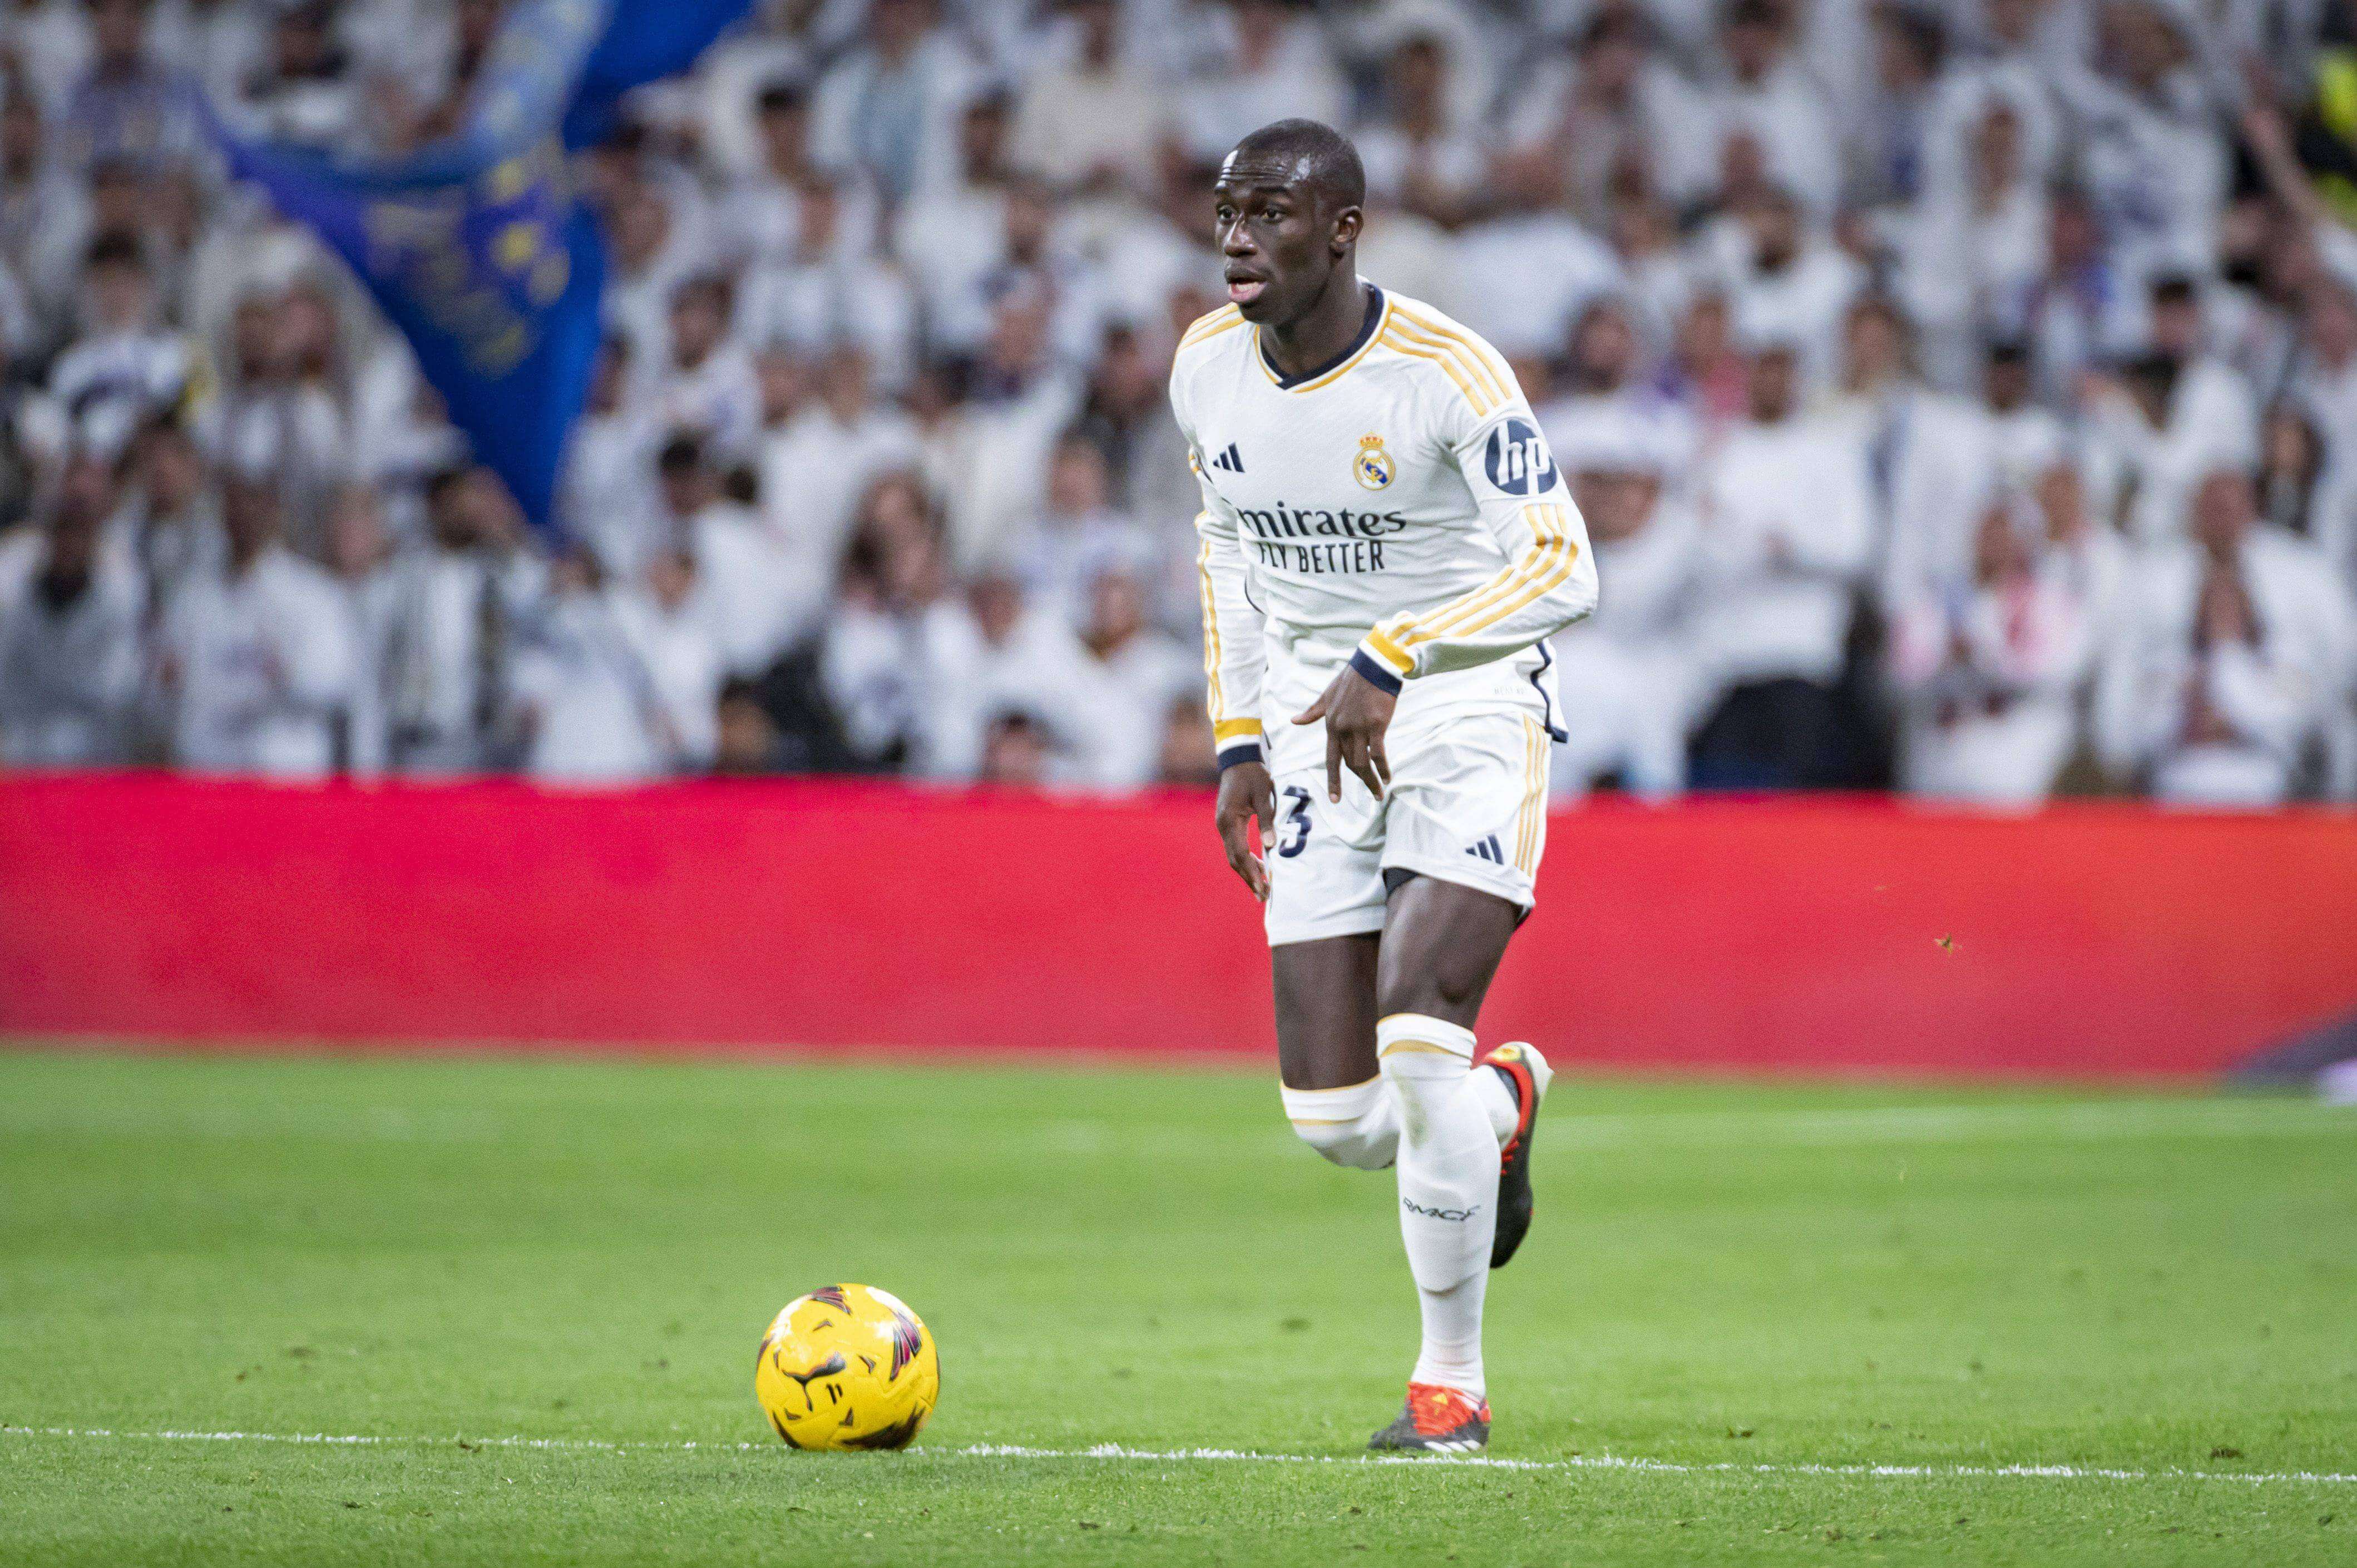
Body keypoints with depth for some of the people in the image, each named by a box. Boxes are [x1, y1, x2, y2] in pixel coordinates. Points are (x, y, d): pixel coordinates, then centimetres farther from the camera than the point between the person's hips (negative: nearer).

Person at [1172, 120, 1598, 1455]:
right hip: (1318, 731, 5)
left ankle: (1452, 1381, -3)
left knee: (1420, 1042, -22)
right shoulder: (1207, 368, 0)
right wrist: (1240, 742, 13)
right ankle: (1504, 1101, 35)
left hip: (1469, 708, -5)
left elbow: (1563, 572, -23)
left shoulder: (1447, 373, -19)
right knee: (1334, 1122, -2)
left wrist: (1392, 659, -32)